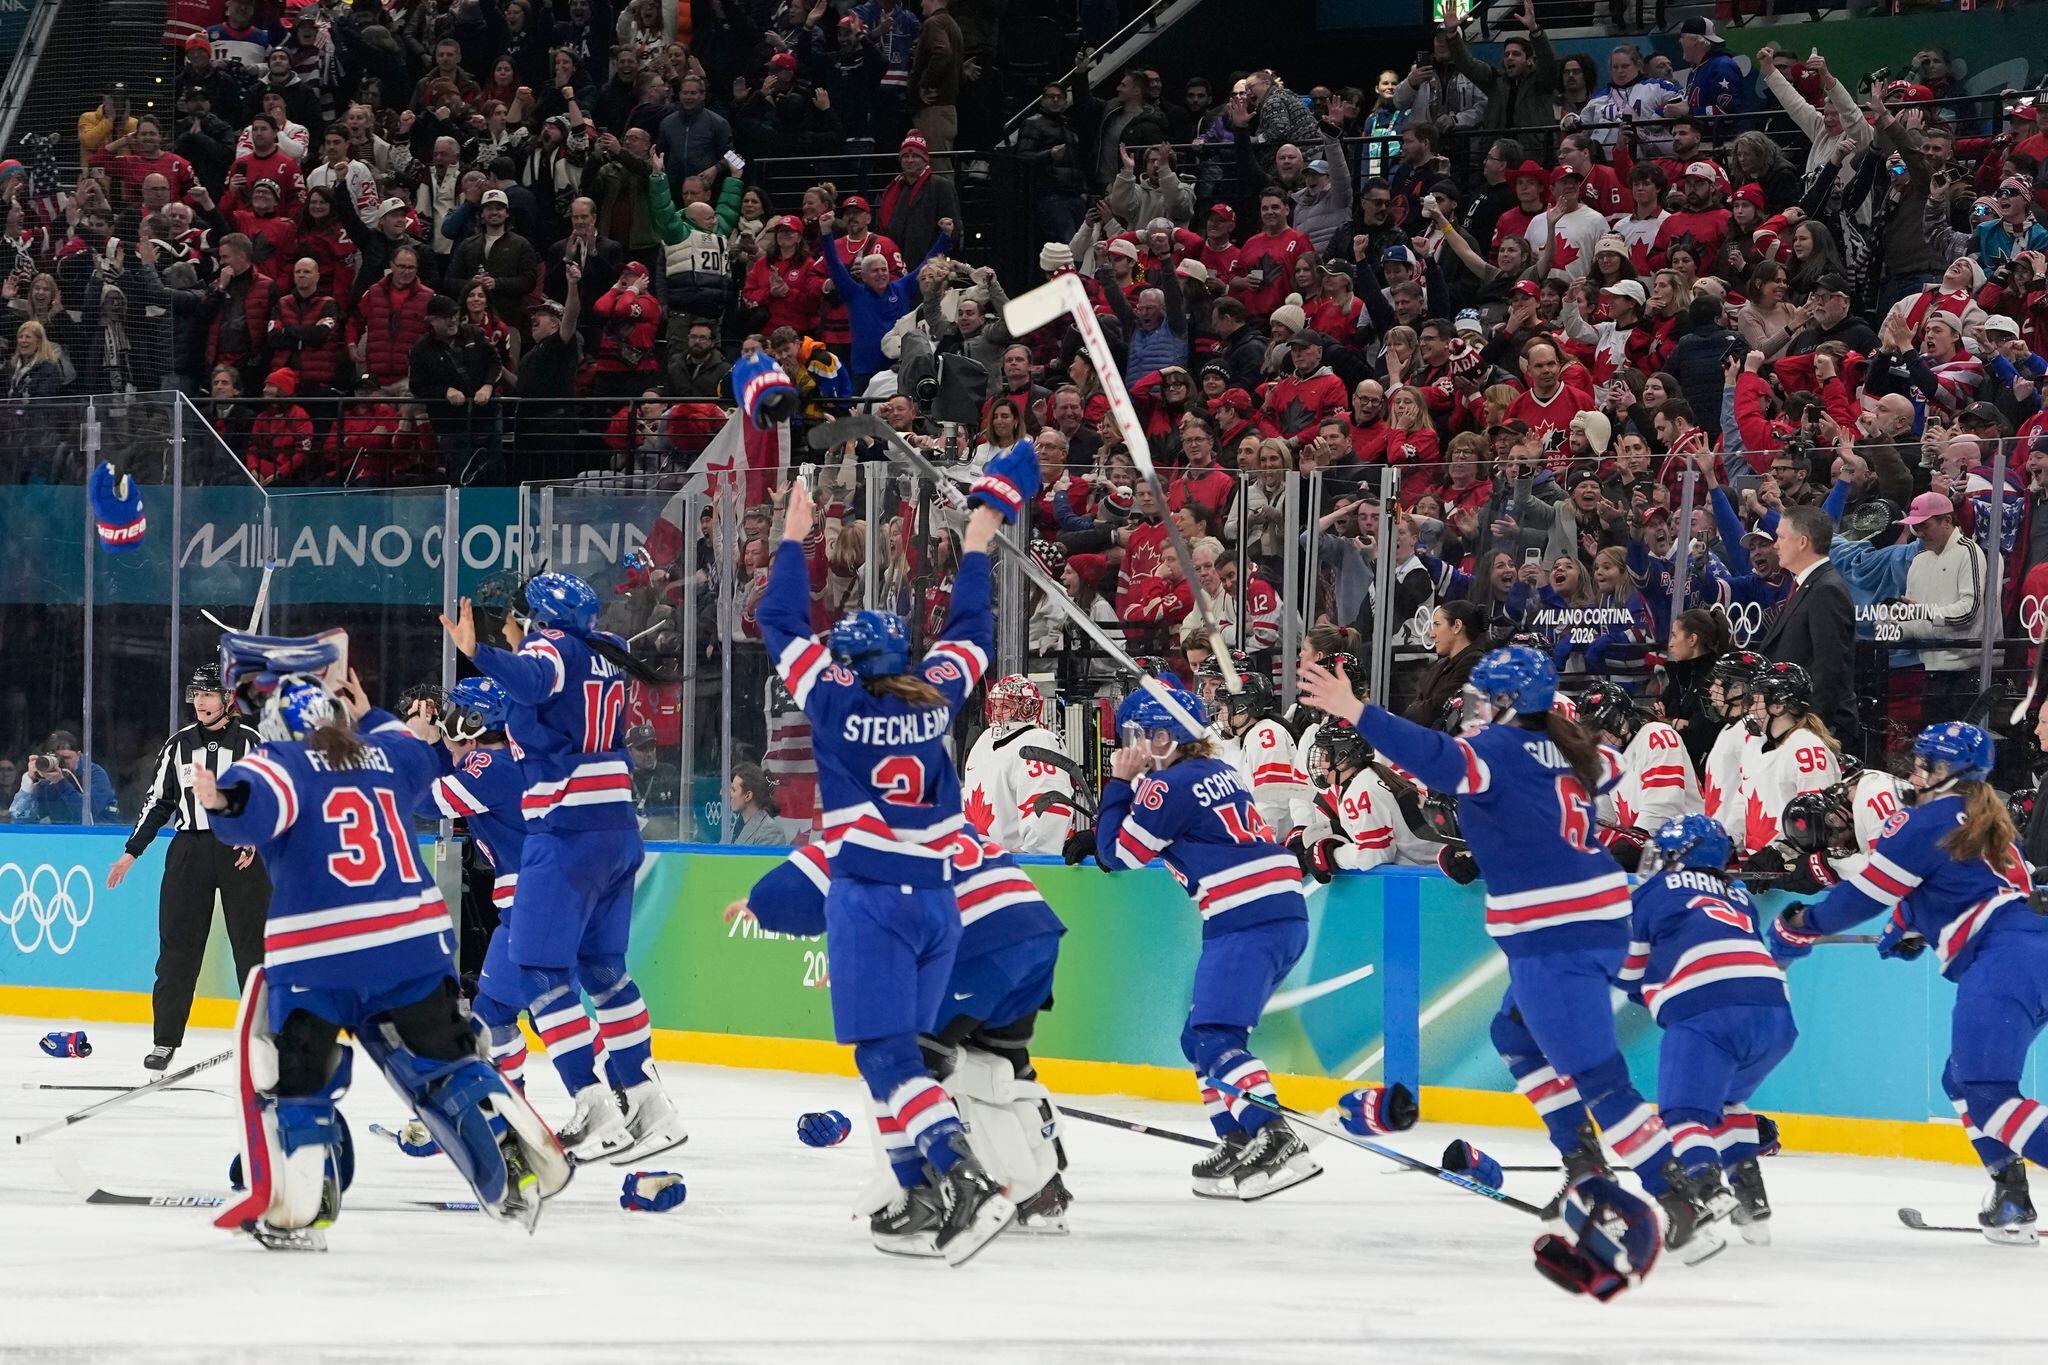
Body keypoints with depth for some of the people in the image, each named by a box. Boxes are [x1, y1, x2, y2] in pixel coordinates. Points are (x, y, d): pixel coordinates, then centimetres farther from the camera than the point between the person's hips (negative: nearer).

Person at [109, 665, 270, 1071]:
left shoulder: (250, 742, 1)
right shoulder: (178, 745, 10)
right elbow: (159, 801, 15)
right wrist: (131, 853, 10)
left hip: (242, 851, -2)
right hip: (189, 851, 2)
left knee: (252, 945, -3)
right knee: (178, 946, 0)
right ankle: (165, 1041, 4)